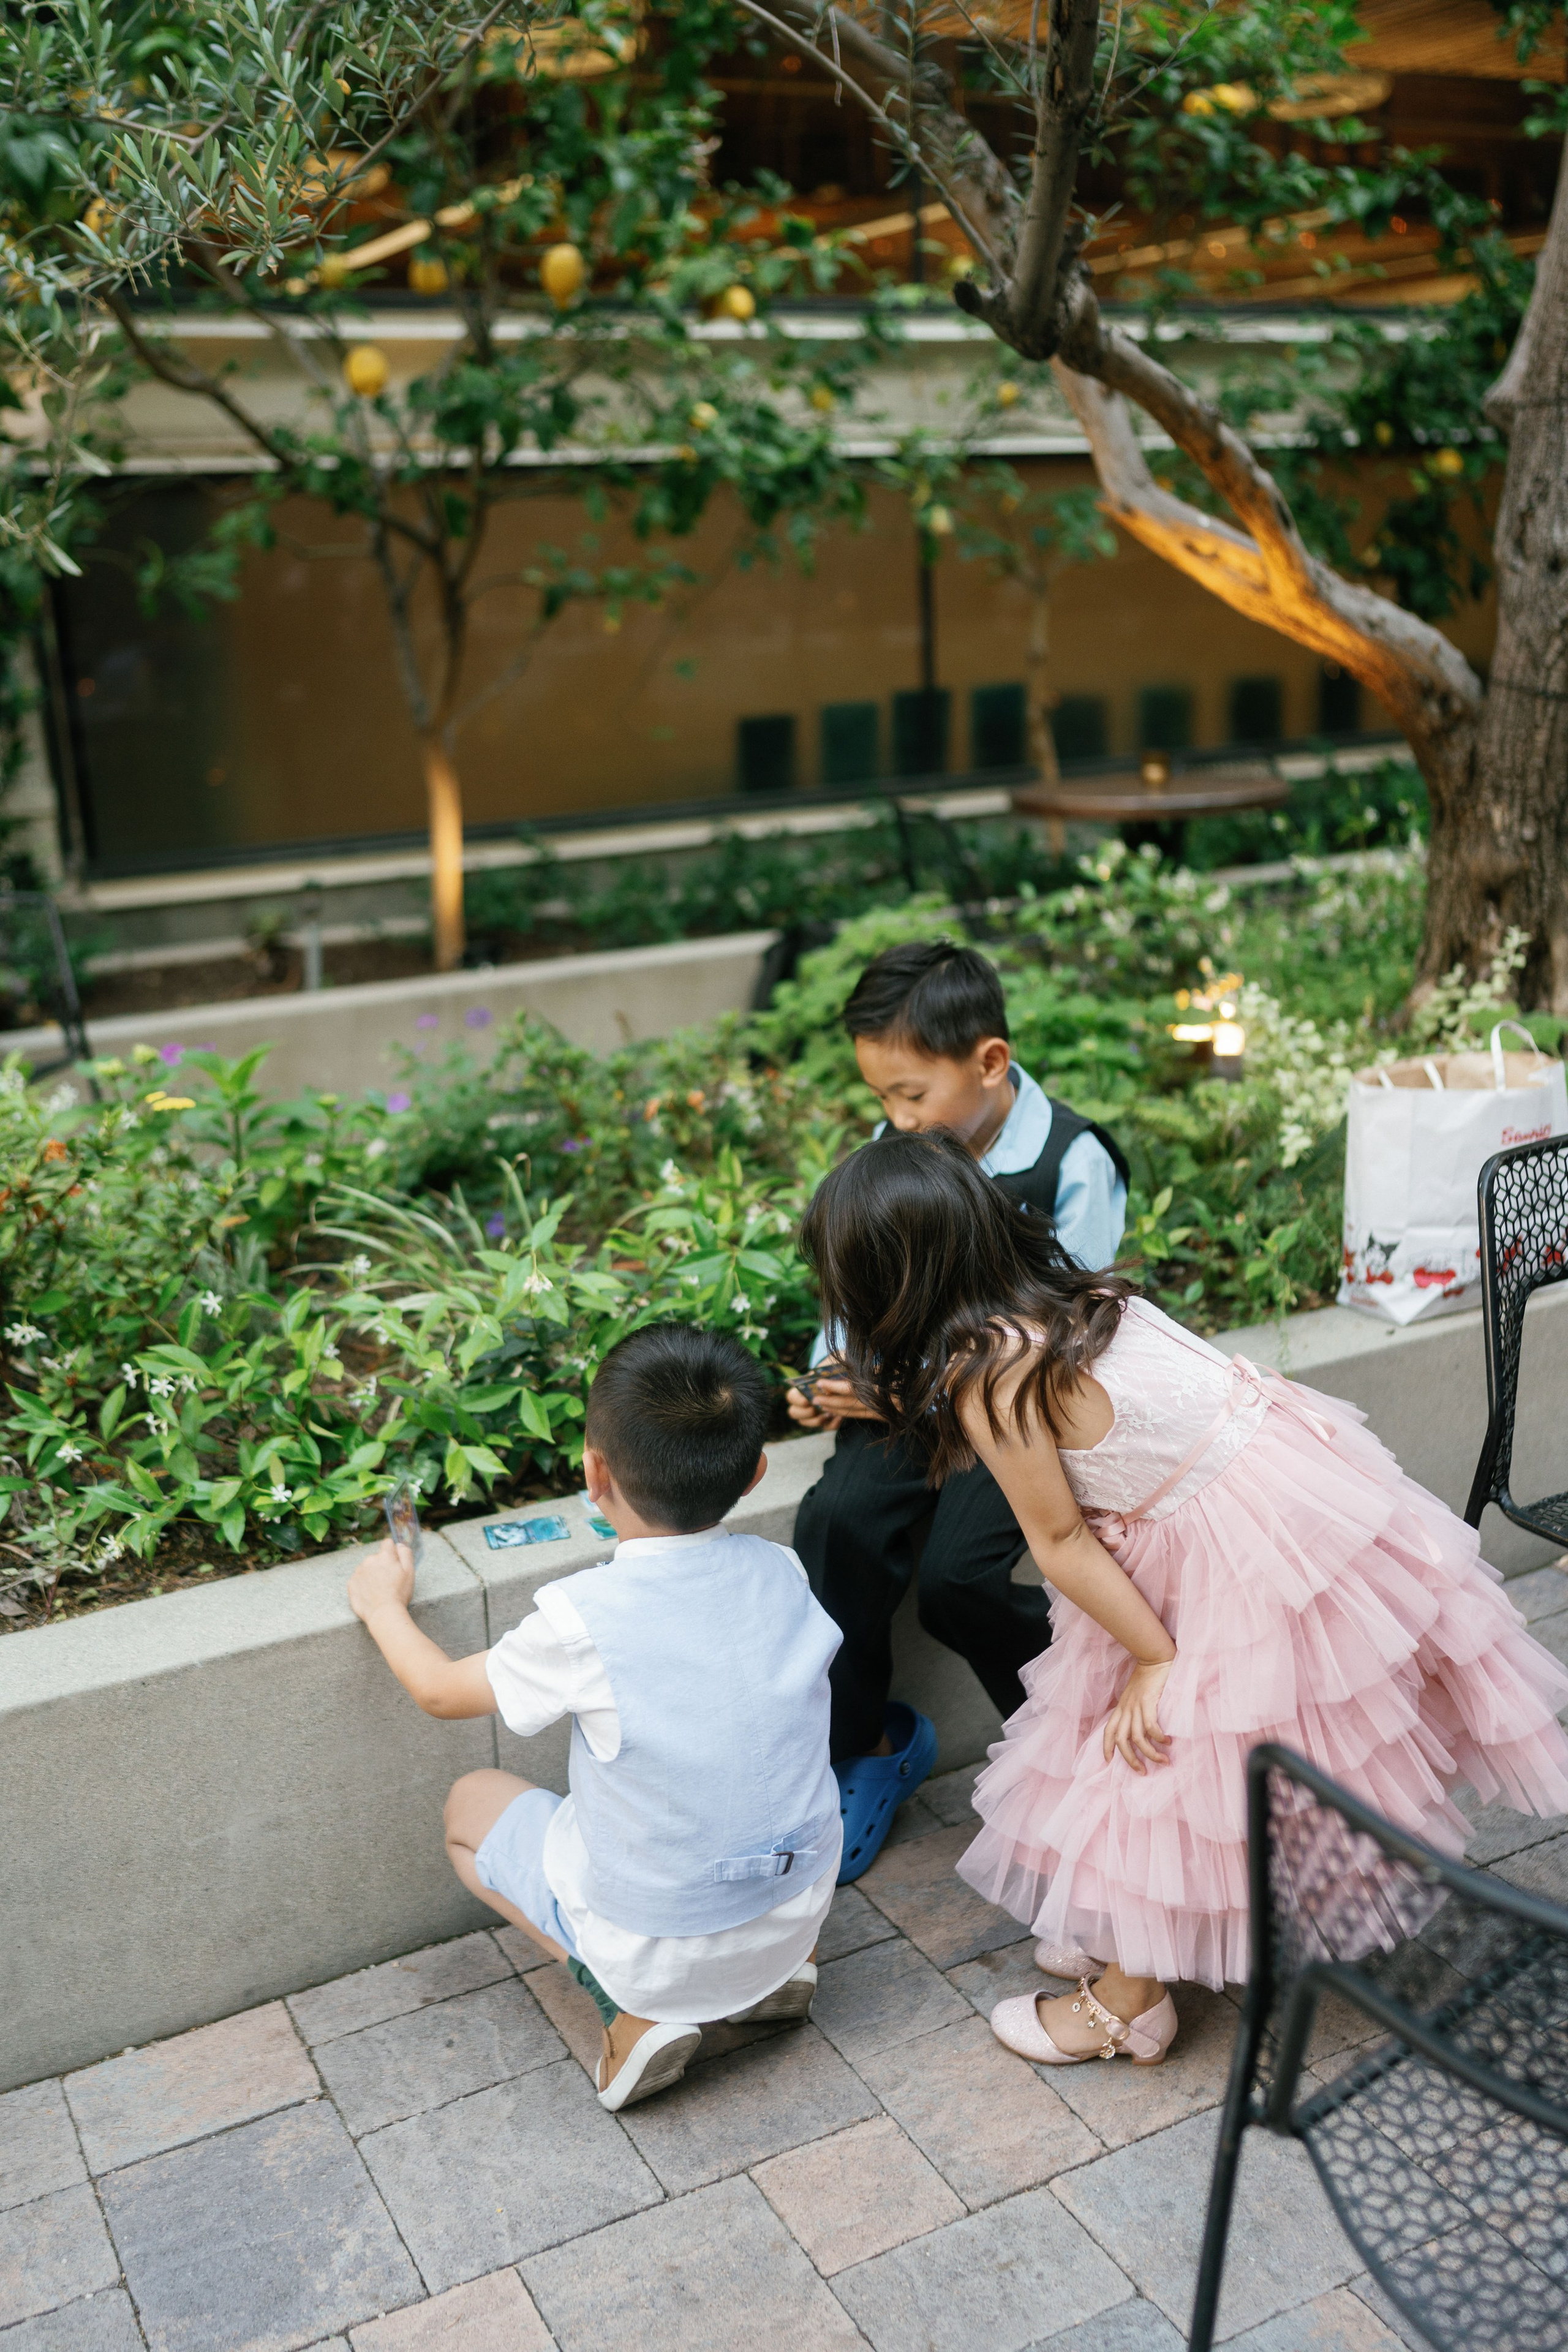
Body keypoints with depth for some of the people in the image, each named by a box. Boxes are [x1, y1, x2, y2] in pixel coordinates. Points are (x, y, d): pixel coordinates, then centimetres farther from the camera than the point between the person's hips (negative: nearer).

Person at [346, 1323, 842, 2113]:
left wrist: (384, 1605, 13)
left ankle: (639, 2010, 4)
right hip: (798, 1913, 5)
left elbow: (441, 1691, -4)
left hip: (653, 1949, -4)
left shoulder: (584, 1620, -24)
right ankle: (774, 1971, 17)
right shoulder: (781, 1574, -12)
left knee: (473, 1802, 17)